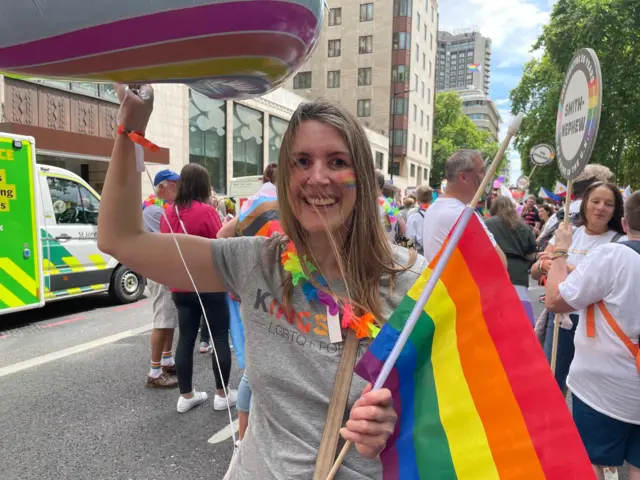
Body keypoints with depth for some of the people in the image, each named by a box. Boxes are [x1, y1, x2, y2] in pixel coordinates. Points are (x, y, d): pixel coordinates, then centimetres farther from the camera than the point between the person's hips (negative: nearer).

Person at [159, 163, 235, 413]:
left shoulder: (169, 212, 4)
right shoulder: (206, 211, -15)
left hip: (180, 287, 6)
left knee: (185, 339, 12)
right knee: (220, 337, 7)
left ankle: (186, 396, 23)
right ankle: (222, 394, 17)